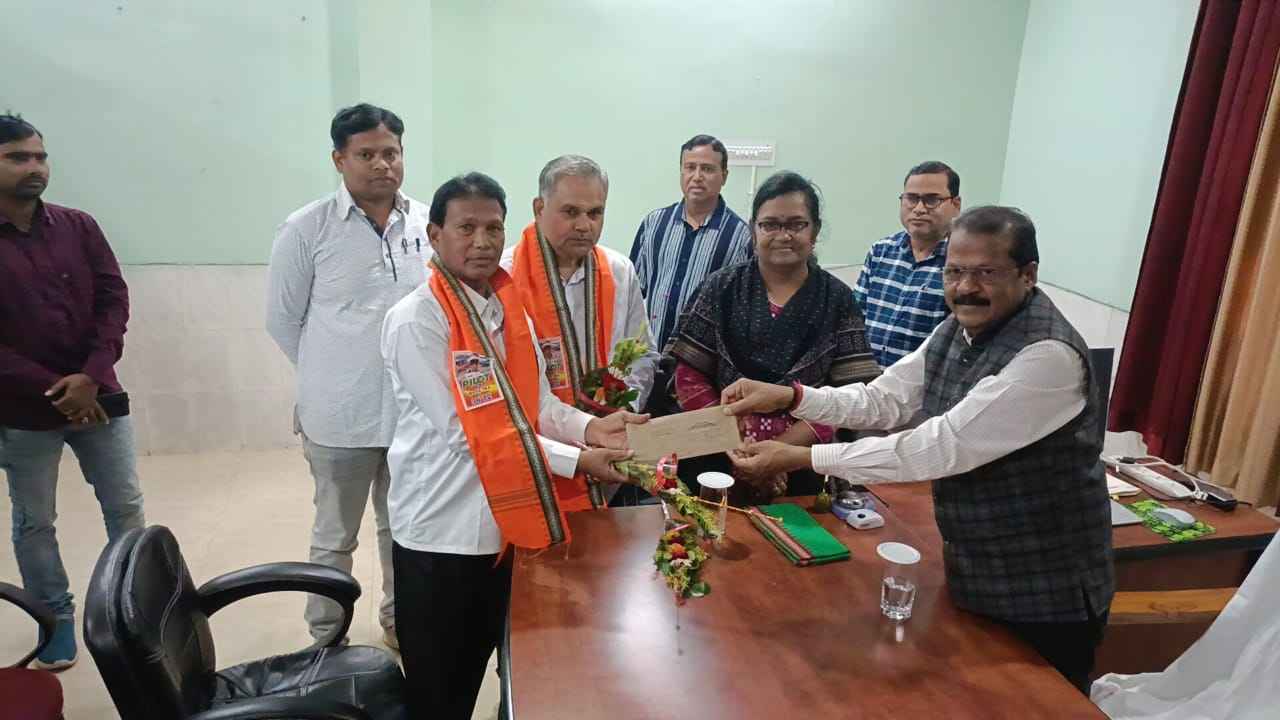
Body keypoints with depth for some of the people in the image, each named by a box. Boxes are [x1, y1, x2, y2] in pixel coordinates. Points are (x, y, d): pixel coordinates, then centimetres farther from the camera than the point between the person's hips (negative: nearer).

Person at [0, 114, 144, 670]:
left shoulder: (78, 227, 2)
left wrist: (91, 377, -14)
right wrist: (50, 389, -15)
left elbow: (114, 299, -2)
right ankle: (55, 618, 27)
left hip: (97, 397, 2)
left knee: (126, 505, 10)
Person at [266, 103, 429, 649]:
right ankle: (326, 640, 32)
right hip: (341, 415, -3)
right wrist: (332, 375, 3)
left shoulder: (429, 224, -2)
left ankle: (400, 619, 41)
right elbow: (282, 320, 0)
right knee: (335, 537, 14)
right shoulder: (306, 230, -9)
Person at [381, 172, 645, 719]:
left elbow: (537, 403, 6)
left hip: (502, 524, 6)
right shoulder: (415, 321, -18)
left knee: (473, 675, 25)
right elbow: (464, 432, -21)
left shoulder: (509, 309, 5)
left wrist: (589, 428, -14)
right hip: (441, 531, -6)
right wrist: (576, 461, -20)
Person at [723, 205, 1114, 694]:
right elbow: (883, 400, 1)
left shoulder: (1048, 355, -28)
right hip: (972, 578, 7)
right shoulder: (956, 330, 0)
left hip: (1045, 599, -7)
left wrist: (801, 459, -31)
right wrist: (789, 396, -15)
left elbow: (943, 446, -32)